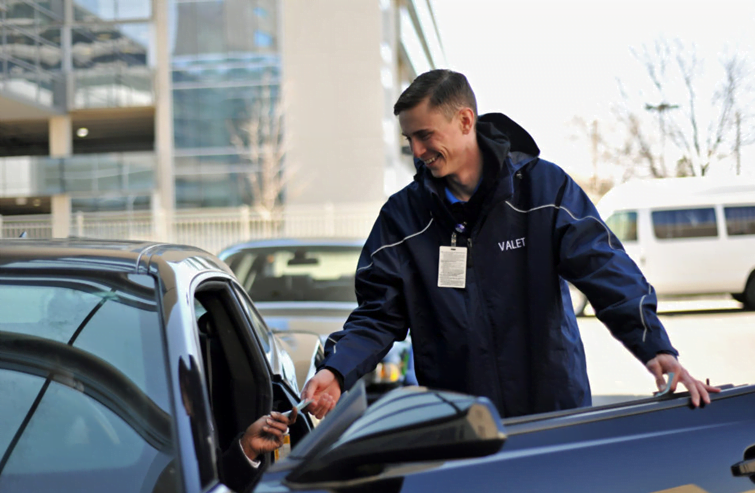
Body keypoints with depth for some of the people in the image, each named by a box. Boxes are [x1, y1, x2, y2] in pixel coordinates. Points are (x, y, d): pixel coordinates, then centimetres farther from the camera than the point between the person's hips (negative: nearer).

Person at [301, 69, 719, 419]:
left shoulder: (543, 187, -4)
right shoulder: (403, 215, 2)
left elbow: (606, 270, -10)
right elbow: (378, 315, 1)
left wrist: (655, 347, -24)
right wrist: (336, 370, -17)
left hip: (555, 407, 0)